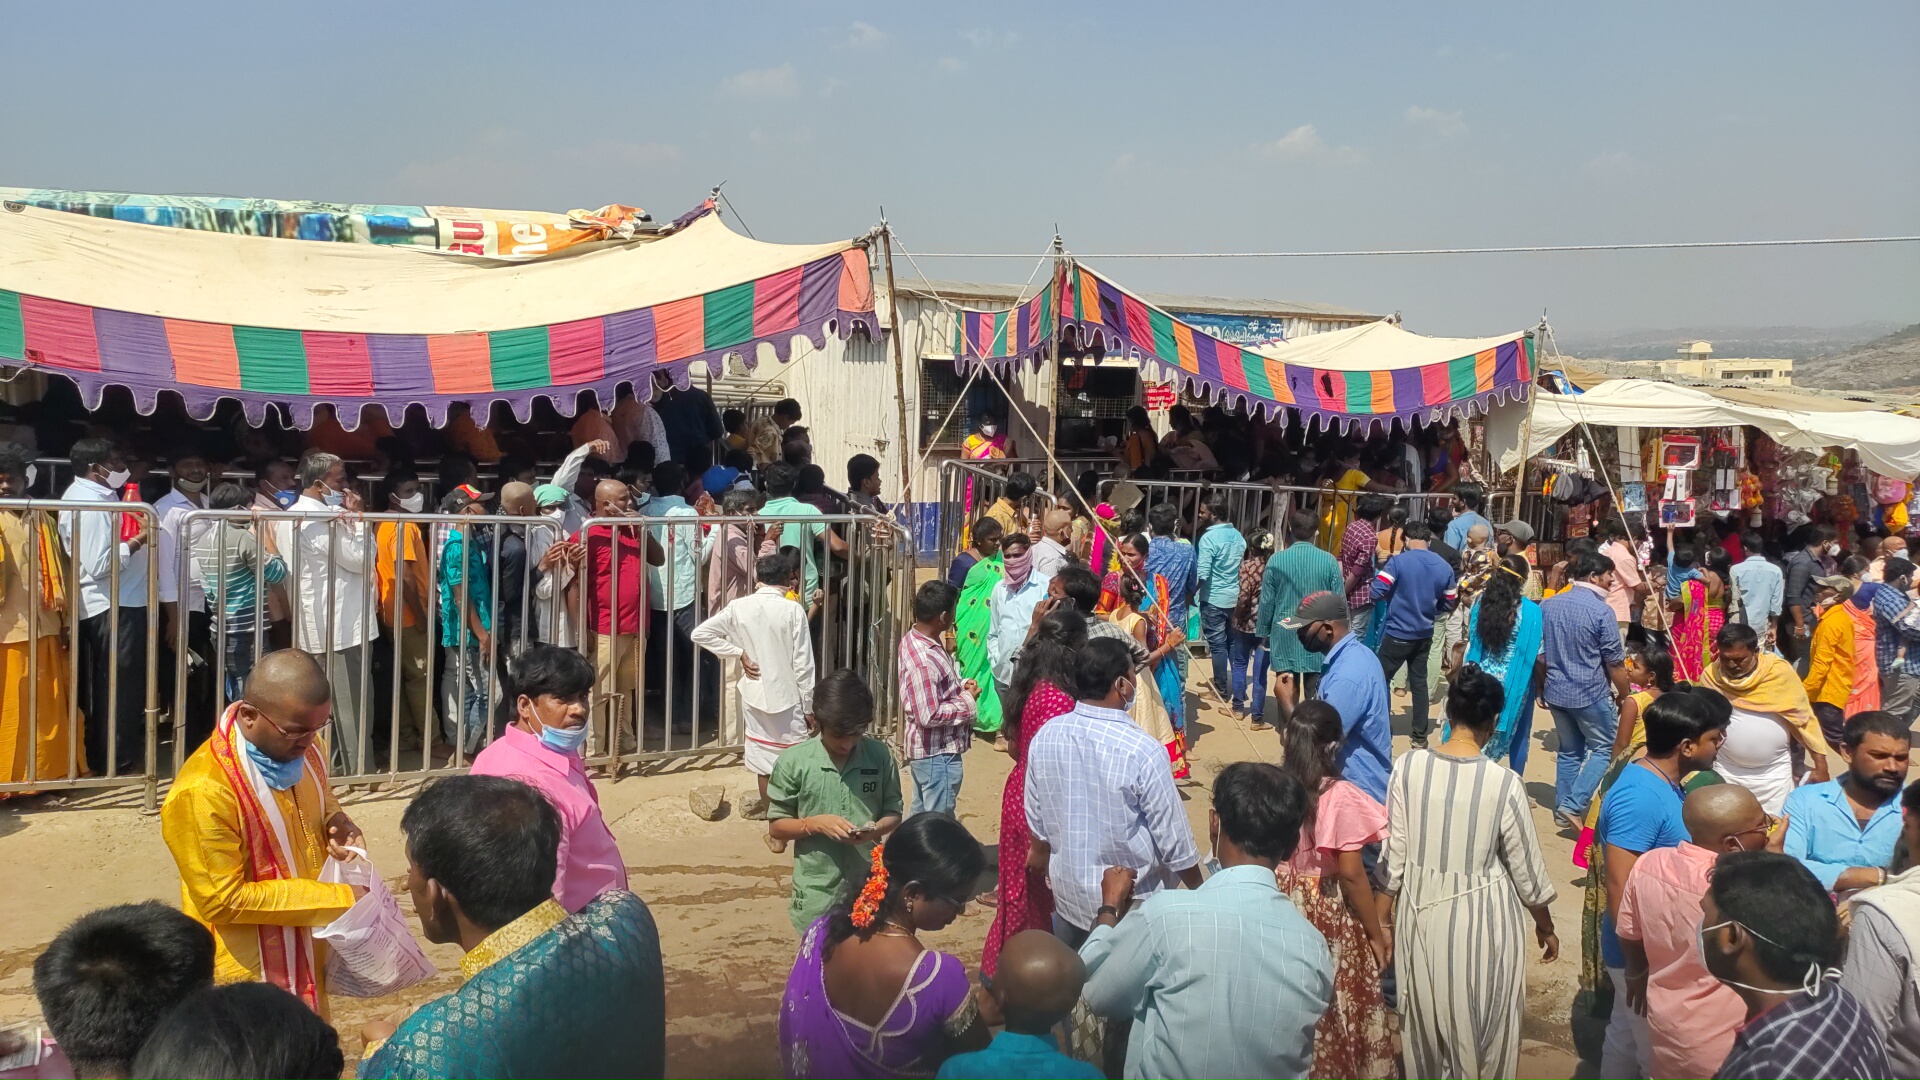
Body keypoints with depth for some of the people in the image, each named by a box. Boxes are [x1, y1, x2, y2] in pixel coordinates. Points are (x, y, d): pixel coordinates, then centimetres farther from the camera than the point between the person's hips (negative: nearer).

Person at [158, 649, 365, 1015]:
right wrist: (338, 898, -23)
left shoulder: (302, 749, -5)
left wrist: (336, 823, -8)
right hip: (247, 976, -7)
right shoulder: (203, 791, -27)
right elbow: (224, 900, -24)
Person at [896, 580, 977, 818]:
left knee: (920, 816, 21)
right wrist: (967, 702, -16)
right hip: (938, 754, -10)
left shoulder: (913, 639, 2)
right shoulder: (924, 660, -28)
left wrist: (960, 686, 1)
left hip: (923, 750, 10)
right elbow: (929, 716, -28)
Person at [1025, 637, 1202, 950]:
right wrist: (1200, 891, 1)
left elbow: (1037, 824, 4)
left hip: (1069, 896, 5)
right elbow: (1173, 837, -16)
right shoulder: (1142, 751, -25)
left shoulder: (1044, 738, -9)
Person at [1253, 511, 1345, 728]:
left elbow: (1266, 601, -1)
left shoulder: (1277, 560, -6)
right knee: (1315, 693, 8)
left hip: (1285, 634, 0)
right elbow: (1339, 602, -2)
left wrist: (1263, 632, 10)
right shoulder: (1329, 561, -7)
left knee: (1288, 689, 6)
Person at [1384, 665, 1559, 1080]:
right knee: (1482, 1030, 18)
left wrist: (1389, 913, 11)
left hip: (1420, 910, 3)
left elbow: (1395, 857, -5)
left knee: (1426, 1023, 23)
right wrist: (1545, 925, 10)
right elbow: (1527, 871, -8)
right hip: (1481, 916, -3)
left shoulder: (1408, 767, -13)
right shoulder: (1503, 783, -20)